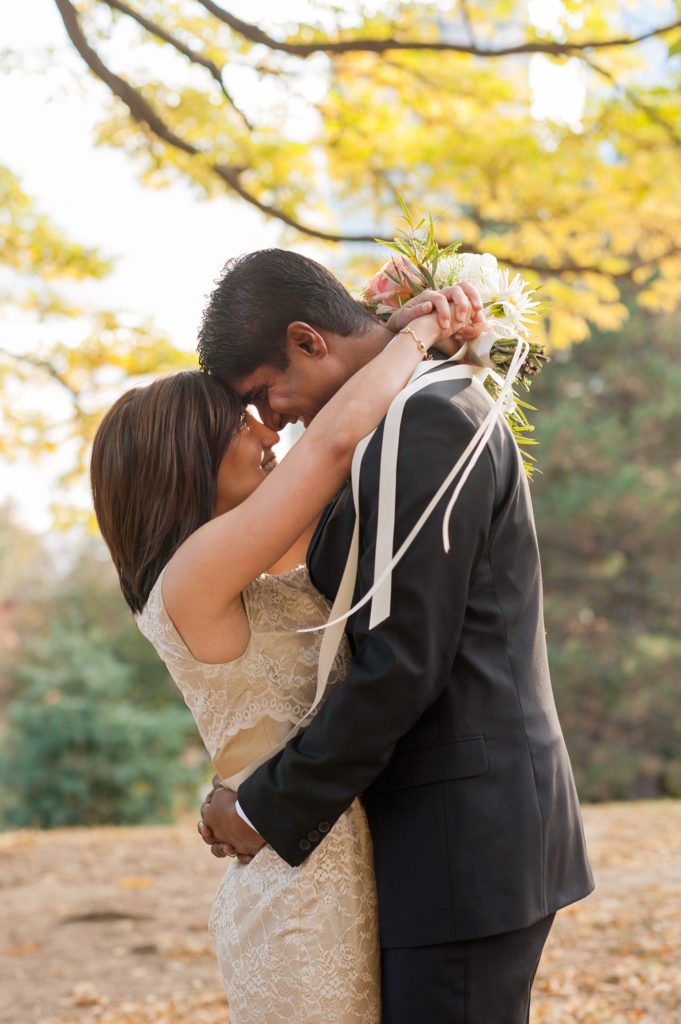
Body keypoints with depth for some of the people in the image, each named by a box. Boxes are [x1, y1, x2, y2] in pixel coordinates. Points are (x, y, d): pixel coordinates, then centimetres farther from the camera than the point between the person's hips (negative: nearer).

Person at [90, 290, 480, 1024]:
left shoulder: (271, 572, 8)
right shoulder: (193, 579, -17)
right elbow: (338, 435, -24)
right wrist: (419, 332, -8)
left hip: (346, 882, 9)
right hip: (302, 900, -9)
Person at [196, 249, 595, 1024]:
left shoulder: (428, 419, -16)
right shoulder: (438, 416, 16)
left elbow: (401, 664, -21)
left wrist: (269, 810, -11)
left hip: (466, 840, -10)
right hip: (472, 823, 10)